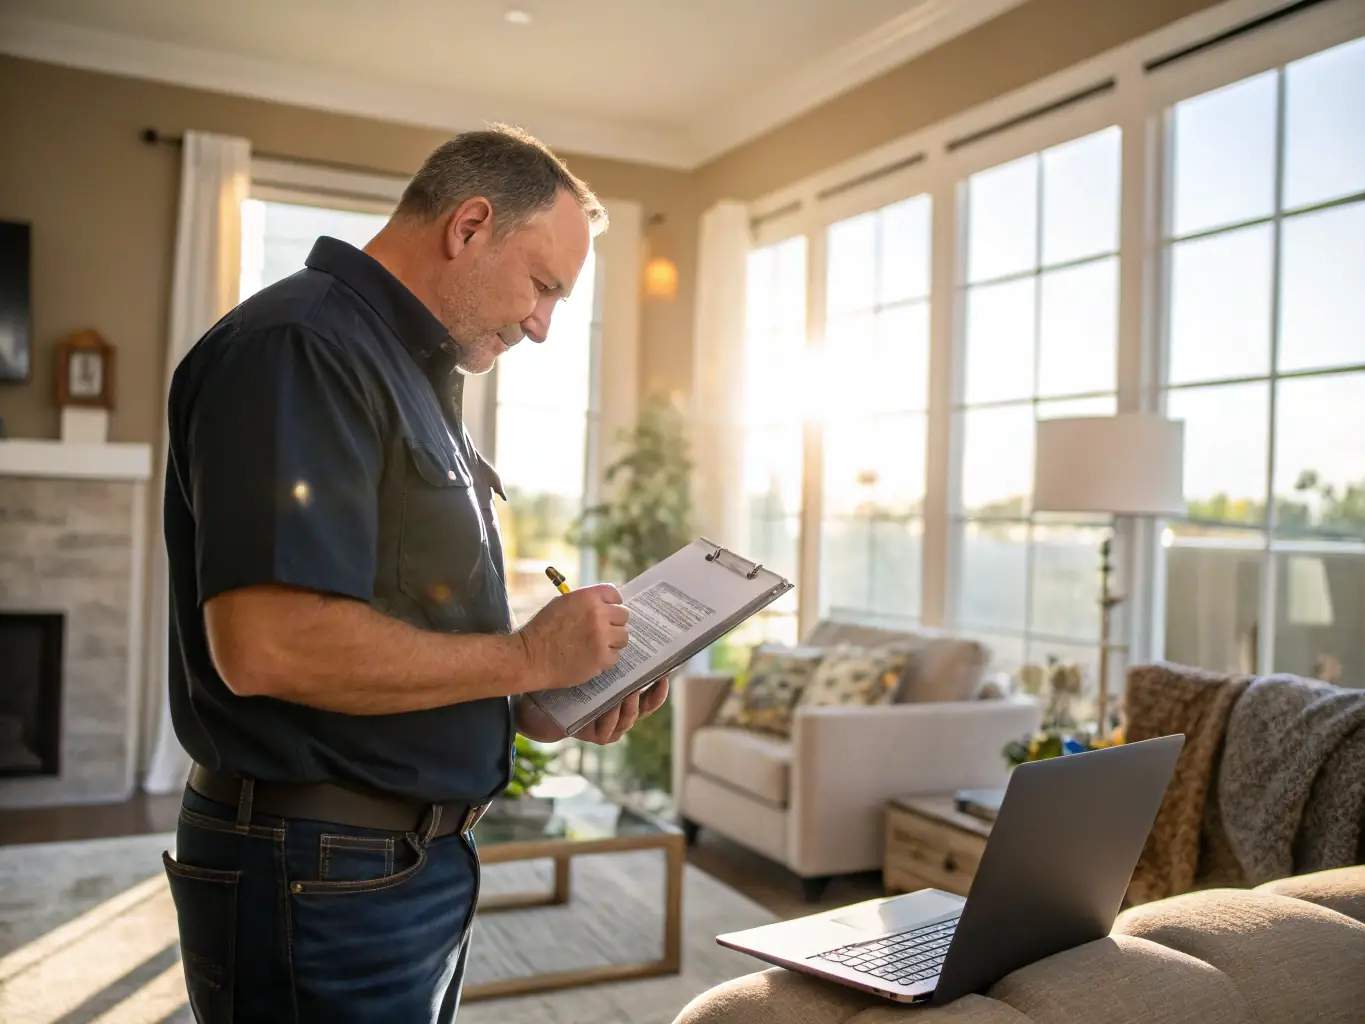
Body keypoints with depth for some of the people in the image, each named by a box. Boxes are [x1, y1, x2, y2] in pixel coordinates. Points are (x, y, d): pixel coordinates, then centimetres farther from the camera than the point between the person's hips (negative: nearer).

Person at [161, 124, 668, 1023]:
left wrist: (538, 707, 3)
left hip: (418, 863, 10)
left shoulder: (410, 373, 15)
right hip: (323, 879, -10)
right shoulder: (301, 347, -17)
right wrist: (530, 657, -18)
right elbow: (267, 644, -29)